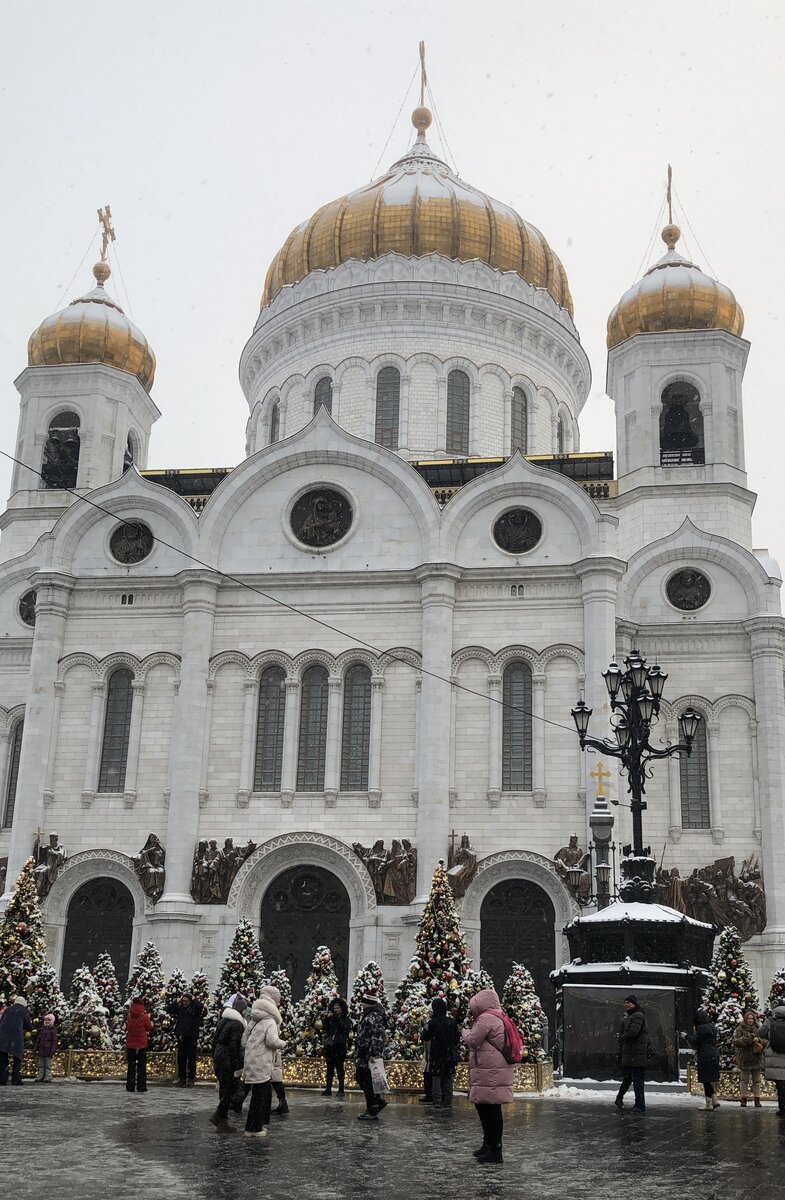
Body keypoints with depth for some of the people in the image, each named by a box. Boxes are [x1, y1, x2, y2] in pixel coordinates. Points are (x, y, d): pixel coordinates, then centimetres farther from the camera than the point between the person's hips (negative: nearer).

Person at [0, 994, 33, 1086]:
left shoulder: (8, 1009, 19)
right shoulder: (23, 1011, 10)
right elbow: (30, 1027, 15)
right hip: (16, 1037, -3)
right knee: (17, 1059, 7)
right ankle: (16, 1080, 3)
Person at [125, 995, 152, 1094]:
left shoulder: (129, 1016, 0)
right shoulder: (144, 1016, -10)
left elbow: (127, 1027, 8)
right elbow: (149, 1027, 0)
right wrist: (151, 1023, 18)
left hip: (130, 1044, 3)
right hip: (142, 1044, -3)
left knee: (131, 1066, 11)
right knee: (142, 1066, 3)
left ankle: (130, 1086, 9)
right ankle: (141, 1086, -1)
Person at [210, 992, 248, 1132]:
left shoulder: (222, 1020, 11)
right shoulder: (237, 1024, -17)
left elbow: (215, 1039, 16)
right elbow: (235, 1047, -20)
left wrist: (214, 1059, 23)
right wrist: (238, 1067, -17)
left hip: (218, 1056, 9)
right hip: (228, 1061, -9)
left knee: (224, 1088, 16)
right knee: (229, 1089, 0)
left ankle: (219, 1117, 16)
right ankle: (221, 1120, 3)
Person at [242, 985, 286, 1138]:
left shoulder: (253, 1020, 14)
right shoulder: (270, 1021, -13)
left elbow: (244, 1041, 16)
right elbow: (272, 1041, -24)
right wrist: (283, 1043, -7)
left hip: (251, 1061, 9)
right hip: (261, 1064, -9)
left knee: (266, 1093, 19)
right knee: (260, 1095, -1)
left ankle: (261, 1123, 26)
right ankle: (253, 1129, 3)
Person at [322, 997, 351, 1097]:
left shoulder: (346, 1019, 3)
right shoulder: (331, 1018, 15)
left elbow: (346, 1028, -14)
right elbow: (325, 1028, 8)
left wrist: (338, 1018, -14)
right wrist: (327, 1018, -3)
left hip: (340, 1045, -5)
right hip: (329, 1045, 5)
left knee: (339, 1067, -6)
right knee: (329, 1067, 8)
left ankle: (341, 1090, -4)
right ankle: (328, 1088, 13)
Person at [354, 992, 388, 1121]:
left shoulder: (374, 1017, -17)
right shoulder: (367, 1015, 17)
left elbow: (377, 1037, -24)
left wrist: (373, 1054, -27)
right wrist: (358, 1055, 28)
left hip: (370, 1057, -11)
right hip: (363, 1057, 11)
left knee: (369, 1083, -4)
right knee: (360, 1078, 16)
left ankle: (372, 1112, 3)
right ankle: (379, 1101, 24)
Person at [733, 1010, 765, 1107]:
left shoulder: (758, 1029, 7)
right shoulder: (740, 1029, 0)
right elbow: (735, 1042, -9)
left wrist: (758, 1040, -15)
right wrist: (746, 1039, -22)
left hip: (756, 1059, 2)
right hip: (744, 1058, -2)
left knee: (757, 1081, 7)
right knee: (744, 1080, 3)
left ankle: (757, 1100, 13)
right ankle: (743, 1100, 8)